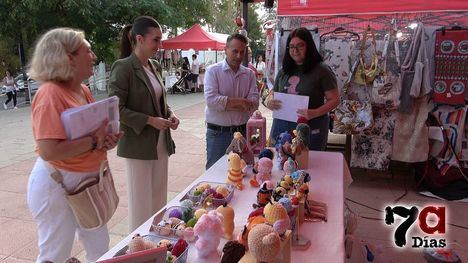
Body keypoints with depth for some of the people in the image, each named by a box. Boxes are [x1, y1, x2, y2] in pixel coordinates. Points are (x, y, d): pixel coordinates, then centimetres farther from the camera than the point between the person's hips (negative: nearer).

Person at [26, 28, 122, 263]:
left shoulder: (83, 90, 5)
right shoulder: (50, 94, -21)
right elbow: (48, 151, -30)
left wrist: (107, 139, -4)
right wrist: (94, 141, -23)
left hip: (89, 181, 8)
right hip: (57, 186, -8)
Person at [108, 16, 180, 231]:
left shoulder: (154, 66, 9)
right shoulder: (123, 67, -13)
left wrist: (170, 115, 1)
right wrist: (150, 120, -20)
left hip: (160, 142, 7)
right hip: (138, 144, -7)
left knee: (159, 197, 15)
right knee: (141, 200, 6)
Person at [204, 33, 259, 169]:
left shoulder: (249, 74, 6)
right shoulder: (213, 71, -4)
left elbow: (254, 102, -6)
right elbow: (211, 100, -18)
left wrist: (226, 103, -17)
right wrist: (240, 101, -14)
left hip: (242, 131, 3)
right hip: (218, 132, -3)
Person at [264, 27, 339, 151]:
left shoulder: (321, 70, -4)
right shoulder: (284, 71, 10)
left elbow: (334, 99, -6)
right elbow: (273, 94, 18)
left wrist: (315, 113, -21)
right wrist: (268, 102, -5)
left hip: (311, 129, -4)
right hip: (282, 127, 4)